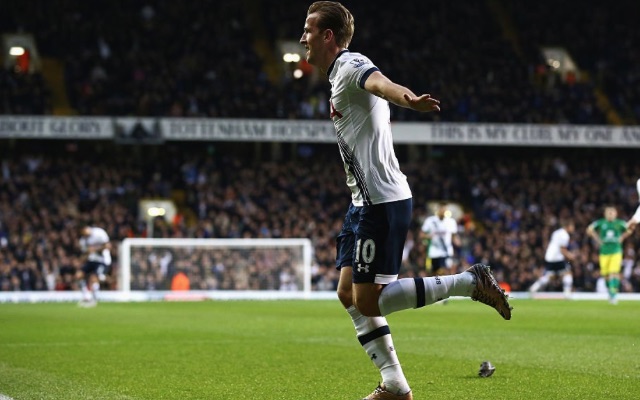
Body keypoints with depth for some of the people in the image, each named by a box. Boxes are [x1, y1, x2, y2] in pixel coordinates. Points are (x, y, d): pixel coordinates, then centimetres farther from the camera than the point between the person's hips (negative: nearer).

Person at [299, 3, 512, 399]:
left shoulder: (350, 66, -11)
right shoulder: (341, 75, 21)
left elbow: (380, 82, -34)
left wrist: (409, 99, -57)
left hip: (382, 201, -10)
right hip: (366, 201, 10)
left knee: (367, 300, -11)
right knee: (349, 294, 8)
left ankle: (471, 281, -6)